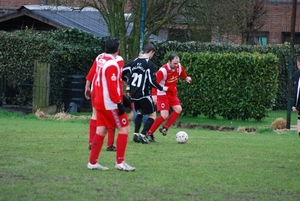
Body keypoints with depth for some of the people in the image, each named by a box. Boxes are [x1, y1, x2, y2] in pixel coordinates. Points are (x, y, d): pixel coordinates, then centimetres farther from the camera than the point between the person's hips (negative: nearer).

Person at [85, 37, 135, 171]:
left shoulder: (99, 59, 5)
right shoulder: (112, 65, -21)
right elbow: (113, 87, -23)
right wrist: (119, 103, -18)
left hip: (99, 101, 9)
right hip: (110, 104, -9)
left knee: (101, 130, 12)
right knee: (124, 129, 0)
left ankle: (92, 162, 12)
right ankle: (120, 162, -2)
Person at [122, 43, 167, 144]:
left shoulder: (134, 62, 5)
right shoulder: (149, 64, -13)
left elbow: (122, 72, 6)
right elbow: (152, 81, -18)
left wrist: (127, 79, 26)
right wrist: (161, 88, -3)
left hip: (134, 94, 7)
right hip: (144, 94, -7)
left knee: (140, 112, 28)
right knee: (152, 115, 6)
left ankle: (136, 134, 18)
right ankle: (143, 135, -7)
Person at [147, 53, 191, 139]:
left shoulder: (179, 67, -7)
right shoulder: (163, 71, -26)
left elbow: (183, 75, 17)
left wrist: (187, 78, -2)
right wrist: (154, 96, -34)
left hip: (172, 93, 7)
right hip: (163, 94, -7)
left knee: (178, 109, -12)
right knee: (165, 116, -13)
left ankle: (165, 128, 1)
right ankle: (149, 133, 0)